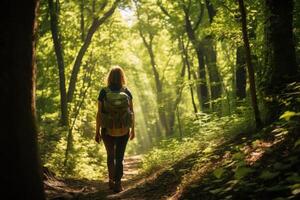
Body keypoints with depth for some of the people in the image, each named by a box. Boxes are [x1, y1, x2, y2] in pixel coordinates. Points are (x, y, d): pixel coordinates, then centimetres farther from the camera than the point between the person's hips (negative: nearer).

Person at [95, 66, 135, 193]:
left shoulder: (104, 92, -8)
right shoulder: (127, 92, -4)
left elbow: (99, 113, -8)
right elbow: (132, 112, -2)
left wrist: (97, 132, 1)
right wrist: (133, 130, 9)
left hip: (108, 130, 0)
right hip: (123, 130, 0)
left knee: (110, 155, 21)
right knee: (119, 157, 11)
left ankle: (111, 180, 23)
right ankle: (117, 184, 5)